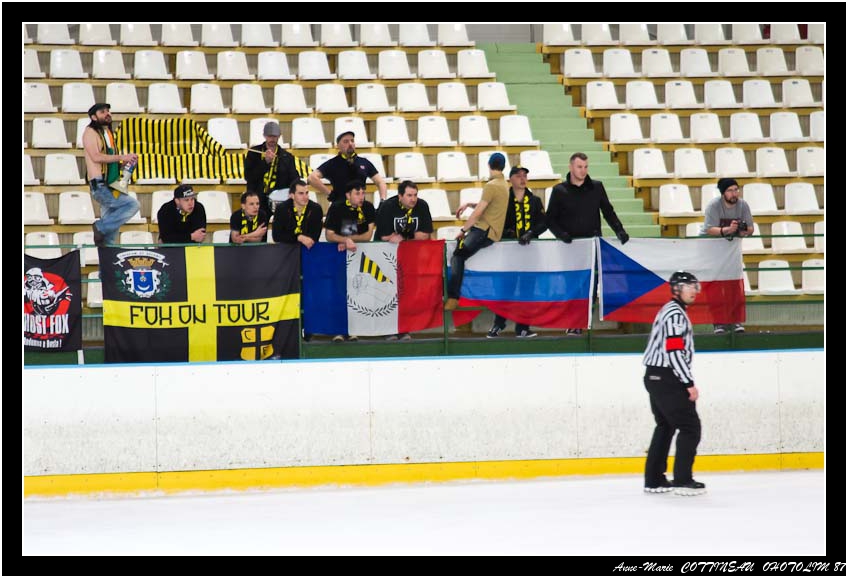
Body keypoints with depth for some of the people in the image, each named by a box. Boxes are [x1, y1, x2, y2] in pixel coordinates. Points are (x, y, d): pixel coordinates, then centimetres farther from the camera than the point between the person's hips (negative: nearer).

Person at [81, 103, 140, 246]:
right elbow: (96, 157, -18)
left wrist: (126, 161, 7)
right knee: (132, 204, -21)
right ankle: (100, 227, -13)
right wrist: (122, 157, -17)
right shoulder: (90, 132, -4)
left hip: (111, 185, 9)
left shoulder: (108, 133, 21)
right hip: (100, 185, -9)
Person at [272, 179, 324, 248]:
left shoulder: (316, 209, -5)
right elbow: (276, 236, -11)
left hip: (308, 247, 0)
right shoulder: (281, 209, -5)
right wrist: (299, 237, -23)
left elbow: (315, 236, -7)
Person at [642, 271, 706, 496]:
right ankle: (682, 480, -7)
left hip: (655, 377, 10)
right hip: (667, 379, -10)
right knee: (690, 427, -6)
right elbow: (675, 352, -22)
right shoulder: (676, 314, -15)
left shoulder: (669, 311, 19)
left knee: (665, 426, 16)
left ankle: (654, 479, 18)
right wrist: (689, 384, -20)